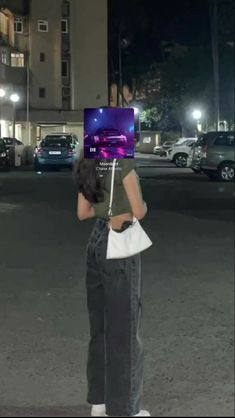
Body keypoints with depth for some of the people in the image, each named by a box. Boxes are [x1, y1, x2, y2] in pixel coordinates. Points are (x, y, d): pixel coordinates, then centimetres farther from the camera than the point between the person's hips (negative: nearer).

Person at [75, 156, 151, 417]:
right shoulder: (123, 164, -16)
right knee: (123, 326, 2)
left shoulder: (87, 166, 8)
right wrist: (144, 206, 5)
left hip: (96, 242, 8)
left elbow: (82, 213, 11)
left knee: (100, 322, 16)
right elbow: (139, 211, -15)